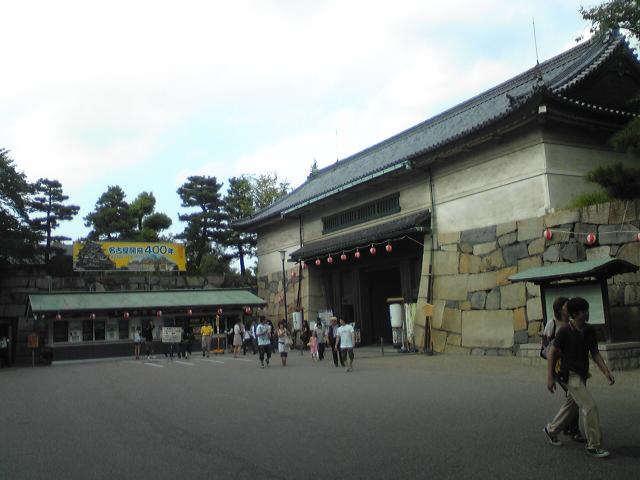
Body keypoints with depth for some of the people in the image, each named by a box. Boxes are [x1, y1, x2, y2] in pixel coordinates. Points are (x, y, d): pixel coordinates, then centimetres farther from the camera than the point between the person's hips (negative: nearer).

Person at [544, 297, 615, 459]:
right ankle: (593, 446, -2)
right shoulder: (565, 331, -16)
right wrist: (549, 377, -14)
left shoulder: (589, 331, 3)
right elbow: (552, 353, -12)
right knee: (590, 407, -12)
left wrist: (606, 372, -3)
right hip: (570, 375, -8)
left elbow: (595, 353, 8)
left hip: (582, 375, 8)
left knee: (571, 406, 19)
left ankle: (551, 430, 38)